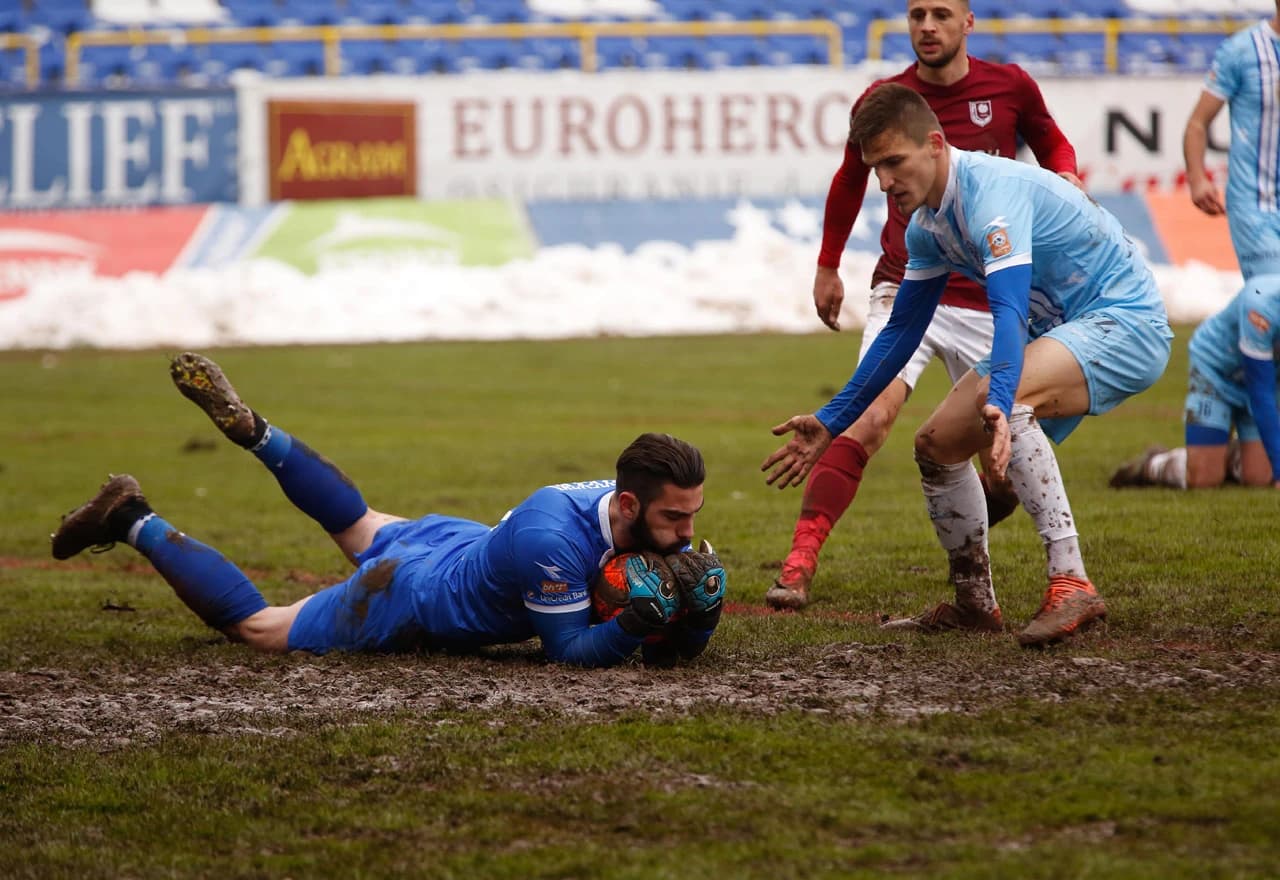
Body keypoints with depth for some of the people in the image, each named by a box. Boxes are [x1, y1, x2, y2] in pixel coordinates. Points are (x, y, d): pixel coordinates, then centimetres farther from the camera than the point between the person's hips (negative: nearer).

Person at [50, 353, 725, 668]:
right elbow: (568, 651, -34)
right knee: (252, 625, 13)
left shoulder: (653, 525, -18)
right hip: (404, 603, -7)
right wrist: (634, 628, -48)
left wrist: (691, 626, -30)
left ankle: (250, 429, 44)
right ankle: (136, 525, 24)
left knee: (360, 527, 40)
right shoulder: (551, 538, -42)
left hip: (455, 544, 7)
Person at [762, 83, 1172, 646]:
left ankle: (1071, 585, -38)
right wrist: (830, 423, 16)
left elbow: (1009, 309, -39)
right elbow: (900, 332, 16)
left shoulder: (992, 190, -24)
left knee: (1003, 398, -36)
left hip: (1126, 324, -10)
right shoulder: (927, 224, 5)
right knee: (937, 444, 8)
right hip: (1060, 331, 10)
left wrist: (999, 402, -55)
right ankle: (975, 604, 25)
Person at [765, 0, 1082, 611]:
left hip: (989, 302, 1)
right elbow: (850, 178, 19)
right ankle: (798, 568, -30)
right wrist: (828, 266, 25)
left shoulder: (1010, 87, 0)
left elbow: (1051, 144, 19)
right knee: (870, 418, -22)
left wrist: (1065, 178, -3)